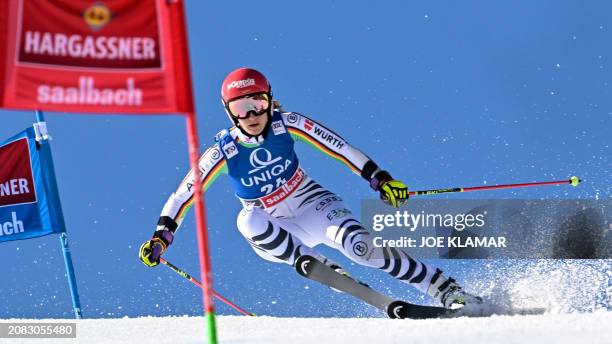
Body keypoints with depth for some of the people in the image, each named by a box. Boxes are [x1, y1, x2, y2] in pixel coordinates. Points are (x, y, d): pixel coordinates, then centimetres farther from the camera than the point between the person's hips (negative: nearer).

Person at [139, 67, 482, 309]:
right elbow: (184, 194, -11)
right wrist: (161, 236, -21)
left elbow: (339, 147, -11)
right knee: (248, 220, -35)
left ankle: (446, 290, -21)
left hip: (313, 206, -1)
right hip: (273, 232, 1)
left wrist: (380, 178, -15)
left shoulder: (287, 125, -14)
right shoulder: (223, 151, -15)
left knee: (359, 245, -29)